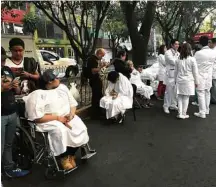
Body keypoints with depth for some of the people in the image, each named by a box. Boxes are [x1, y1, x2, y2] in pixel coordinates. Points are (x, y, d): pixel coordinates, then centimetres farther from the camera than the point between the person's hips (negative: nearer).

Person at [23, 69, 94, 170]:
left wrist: (71, 114, -11)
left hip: (66, 117, 6)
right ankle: (63, 157, -10)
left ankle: (71, 155, -1)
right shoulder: (37, 95, -13)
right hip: (49, 121, -5)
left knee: (80, 128, -19)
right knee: (61, 131, -35)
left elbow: (73, 104, 10)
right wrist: (57, 118, -22)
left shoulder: (62, 87, 7)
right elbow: (37, 118, -19)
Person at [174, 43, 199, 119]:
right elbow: (195, 72, -3)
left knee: (180, 97, 9)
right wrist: (196, 81, 7)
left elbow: (176, 71, 10)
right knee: (186, 98, 4)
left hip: (179, 81, 3)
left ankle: (180, 113, 9)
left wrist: (176, 80, 23)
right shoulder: (192, 59, -8)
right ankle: (184, 114, 11)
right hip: (188, 81, -3)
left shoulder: (178, 60, 2)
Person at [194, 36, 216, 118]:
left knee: (201, 94, -1)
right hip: (209, 76, 5)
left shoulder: (198, 53, -15)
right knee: (207, 93, 15)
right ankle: (206, 110, 27)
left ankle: (202, 113, 1)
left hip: (201, 76, -5)